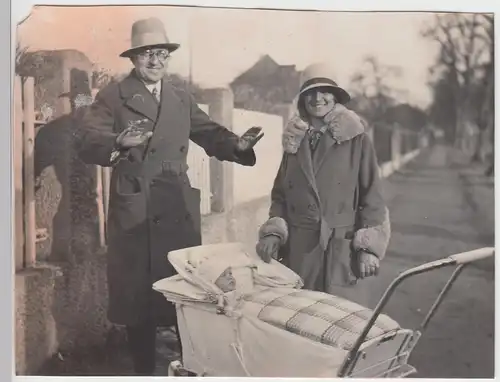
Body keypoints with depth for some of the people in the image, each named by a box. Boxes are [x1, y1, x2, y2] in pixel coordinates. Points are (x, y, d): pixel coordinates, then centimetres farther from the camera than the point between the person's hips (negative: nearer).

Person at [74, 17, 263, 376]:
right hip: (134, 210, -4)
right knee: (138, 292, 5)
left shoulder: (182, 98, 15)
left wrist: (237, 144, -12)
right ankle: (144, 368, 22)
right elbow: (86, 142, -13)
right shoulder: (113, 96, 0)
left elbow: (210, 134, 9)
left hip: (180, 209, 4)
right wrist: (119, 142, -34)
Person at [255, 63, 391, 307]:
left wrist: (368, 247, -9)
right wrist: (274, 232, 1)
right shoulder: (294, 140, 11)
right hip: (298, 249, 3)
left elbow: (372, 197, -2)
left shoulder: (356, 140, -1)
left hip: (342, 248, -3)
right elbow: (280, 194, 15)